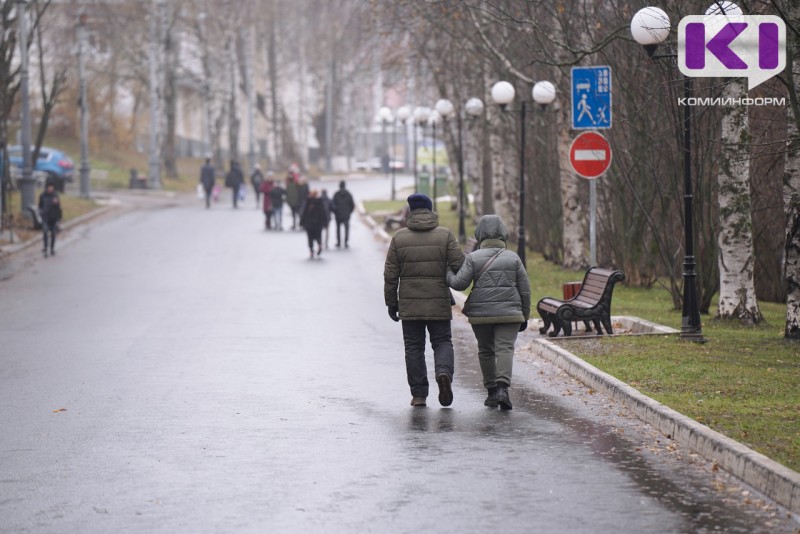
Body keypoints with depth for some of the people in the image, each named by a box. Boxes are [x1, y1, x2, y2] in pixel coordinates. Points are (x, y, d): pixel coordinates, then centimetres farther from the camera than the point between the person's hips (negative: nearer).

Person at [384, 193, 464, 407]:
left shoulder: (399, 237, 1)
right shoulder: (445, 235, -2)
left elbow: (390, 274, 1)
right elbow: (458, 265, -7)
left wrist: (391, 303, 7)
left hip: (409, 304, 1)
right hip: (439, 303, -1)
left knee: (414, 347, 8)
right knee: (442, 341, 10)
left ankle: (418, 394, 6)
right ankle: (444, 372, -18)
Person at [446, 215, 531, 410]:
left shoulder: (473, 258, -1)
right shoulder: (513, 258, 4)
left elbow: (460, 283, -8)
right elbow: (524, 290, 5)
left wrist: (446, 273, 12)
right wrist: (524, 316, 13)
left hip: (481, 313, 0)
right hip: (508, 313, 0)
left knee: (486, 351, 15)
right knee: (505, 349, -8)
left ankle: (492, 391, 19)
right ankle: (502, 388, -28)